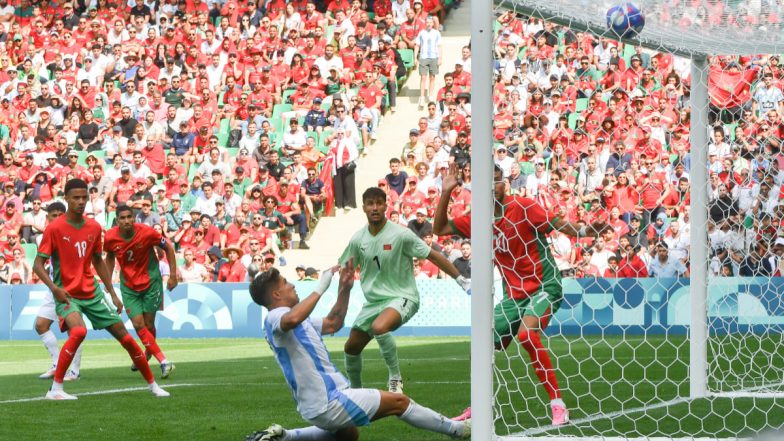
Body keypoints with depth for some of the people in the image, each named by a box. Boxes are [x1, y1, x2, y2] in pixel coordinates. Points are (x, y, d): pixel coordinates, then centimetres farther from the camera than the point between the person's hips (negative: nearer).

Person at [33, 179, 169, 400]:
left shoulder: (94, 227, 5)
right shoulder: (55, 228, -11)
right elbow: (38, 264, -10)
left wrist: (113, 294, 16)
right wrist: (54, 287, -25)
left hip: (92, 292, 5)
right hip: (67, 294, -5)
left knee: (124, 335, 5)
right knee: (78, 331, -32)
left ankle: (152, 384, 20)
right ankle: (55, 389, -25)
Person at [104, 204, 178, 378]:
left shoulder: (146, 232, -19)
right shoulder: (110, 237, -13)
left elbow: (168, 247, -5)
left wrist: (173, 275, -6)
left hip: (151, 281, -2)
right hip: (129, 285, 2)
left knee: (148, 324, 2)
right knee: (138, 325, -11)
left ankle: (147, 357, 30)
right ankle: (163, 362, -9)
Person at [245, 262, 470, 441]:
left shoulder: (285, 317, 16)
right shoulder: (275, 318, -15)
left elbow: (332, 324, 26)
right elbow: (292, 319, -42)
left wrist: (344, 288, 16)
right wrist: (321, 287, -33)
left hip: (321, 401, 11)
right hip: (327, 402, -11)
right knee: (399, 402, -3)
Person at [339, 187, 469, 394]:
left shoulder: (401, 235, -15)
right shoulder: (358, 239, 0)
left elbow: (433, 256, -9)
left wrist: (461, 280, -9)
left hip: (401, 297, -6)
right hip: (373, 301, 6)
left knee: (379, 327, -36)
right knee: (351, 347, 7)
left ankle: (395, 378, -19)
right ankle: (355, 391, 33)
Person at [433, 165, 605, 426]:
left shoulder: (523, 207, -13)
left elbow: (560, 225, -18)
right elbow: (440, 229, 11)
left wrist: (584, 231, -38)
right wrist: (445, 193, -1)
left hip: (545, 287, -7)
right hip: (514, 295, 7)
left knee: (526, 333, -31)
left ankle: (558, 404, -26)